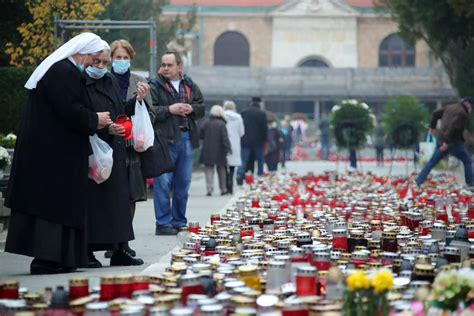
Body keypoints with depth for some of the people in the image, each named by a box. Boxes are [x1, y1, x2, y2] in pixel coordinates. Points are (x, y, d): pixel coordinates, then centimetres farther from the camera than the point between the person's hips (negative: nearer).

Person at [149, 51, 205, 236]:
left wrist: (191, 109, -6)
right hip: (165, 139, -5)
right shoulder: (154, 87, -2)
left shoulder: (190, 86, 15)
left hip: (187, 138, 5)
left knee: (183, 183, 11)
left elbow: (201, 108, 15)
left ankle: (179, 221, 20)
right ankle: (163, 223, -3)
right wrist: (169, 109, -19)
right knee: (163, 182, -7)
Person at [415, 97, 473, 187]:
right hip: (453, 142, -7)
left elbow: (435, 114, 15)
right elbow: (453, 126, -25)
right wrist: (447, 142, -26)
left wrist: (432, 126, 26)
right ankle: (470, 184, 9)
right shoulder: (462, 113, -14)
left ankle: (418, 182, 7)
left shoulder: (450, 107, 11)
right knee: (467, 161, 10)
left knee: (431, 162, 11)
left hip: (442, 141, 7)